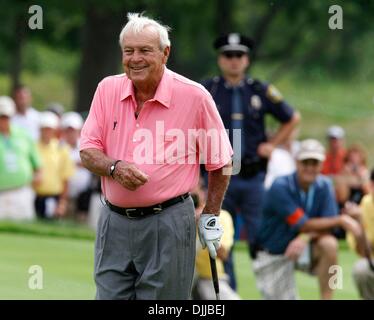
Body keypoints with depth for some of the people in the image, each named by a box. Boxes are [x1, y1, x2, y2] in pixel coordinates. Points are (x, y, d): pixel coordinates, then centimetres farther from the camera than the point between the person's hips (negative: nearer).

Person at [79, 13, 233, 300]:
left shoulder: (194, 96, -7)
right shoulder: (108, 89, 4)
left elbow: (221, 161, 3)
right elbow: (87, 152, 6)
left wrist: (211, 216, 4)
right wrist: (114, 167, -15)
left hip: (168, 223, -4)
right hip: (114, 221, 4)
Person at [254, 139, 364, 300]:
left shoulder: (324, 186, -6)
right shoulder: (280, 187, -22)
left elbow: (326, 227, -12)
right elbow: (303, 225, -26)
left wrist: (304, 238, -32)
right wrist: (341, 220, -31)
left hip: (303, 248, 4)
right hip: (274, 256, -4)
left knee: (329, 244, -28)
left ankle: (326, 299, -18)